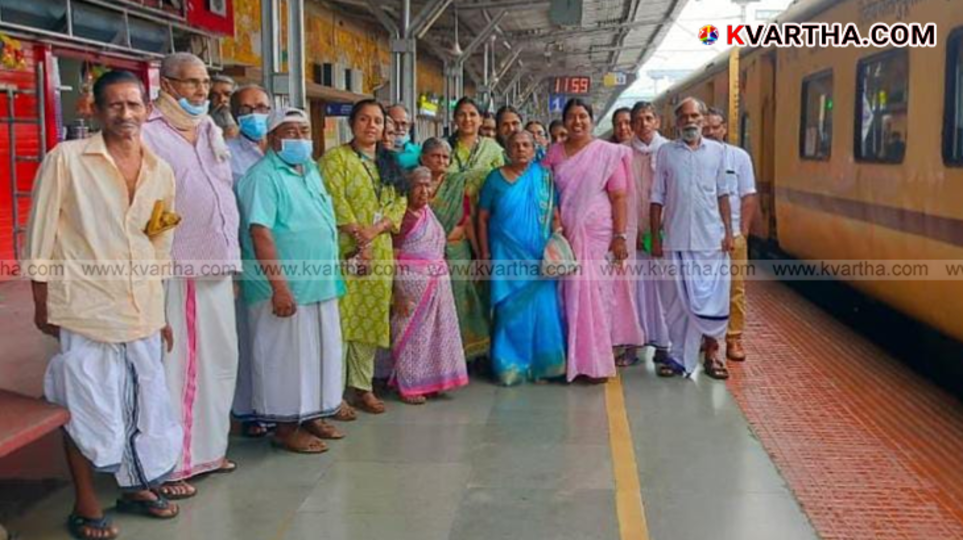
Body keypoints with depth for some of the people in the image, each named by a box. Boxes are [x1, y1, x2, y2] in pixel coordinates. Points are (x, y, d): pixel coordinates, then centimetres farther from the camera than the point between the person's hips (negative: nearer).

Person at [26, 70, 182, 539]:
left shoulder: (161, 172, 8)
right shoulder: (66, 159, -6)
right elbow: (41, 237, -4)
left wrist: (160, 311, 17)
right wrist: (43, 304, -4)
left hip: (142, 311, 5)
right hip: (85, 307, -5)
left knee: (145, 402, 13)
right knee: (86, 406, 2)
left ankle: (137, 486, 32)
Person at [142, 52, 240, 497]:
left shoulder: (211, 132, 16)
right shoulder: (149, 134, -9)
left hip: (216, 269, 8)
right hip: (176, 272, -8)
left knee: (218, 360, 14)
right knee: (175, 366, -2)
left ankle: (207, 447, 28)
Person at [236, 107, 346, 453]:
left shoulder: (310, 170, 14)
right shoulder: (264, 176, -13)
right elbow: (260, 233, -21)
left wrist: (333, 275, 20)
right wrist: (279, 286, -26)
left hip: (321, 285, 9)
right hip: (287, 289, -9)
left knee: (319, 354, 16)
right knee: (287, 358, 0)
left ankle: (312, 415, 29)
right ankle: (286, 427, 11)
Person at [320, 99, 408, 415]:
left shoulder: (389, 163, 18)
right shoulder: (336, 158, -1)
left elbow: (400, 202, 9)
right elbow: (336, 201, -12)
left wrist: (375, 229, -8)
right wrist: (358, 237, -15)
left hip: (380, 252, 6)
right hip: (345, 252, -6)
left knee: (370, 321, 9)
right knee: (341, 321, -6)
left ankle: (362, 387, 19)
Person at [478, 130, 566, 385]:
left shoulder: (544, 177, 5)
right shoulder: (496, 178, 4)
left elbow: (555, 215, 5)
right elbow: (483, 218, 5)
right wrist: (485, 253, 1)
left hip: (539, 258, 1)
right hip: (506, 257, -1)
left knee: (542, 310, 1)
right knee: (511, 311, 1)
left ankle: (543, 364, 13)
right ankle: (510, 366, 11)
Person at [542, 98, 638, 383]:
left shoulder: (608, 153, 0)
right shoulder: (554, 154, 8)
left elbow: (619, 197, -3)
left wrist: (620, 236, -9)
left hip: (597, 235, -2)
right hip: (563, 234, 2)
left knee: (595, 292, -1)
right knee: (568, 293, 3)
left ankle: (596, 361, 8)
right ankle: (569, 358, 12)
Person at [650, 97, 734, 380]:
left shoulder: (717, 151, 5)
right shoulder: (666, 152, 3)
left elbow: (722, 194, 8)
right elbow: (657, 198, 3)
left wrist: (728, 231, 2)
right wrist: (655, 237, 0)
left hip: (711, 238, 0)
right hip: (677, 239, 0)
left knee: (713, 298, 2)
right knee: (677, 301, 6)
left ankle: (711, 353, 17)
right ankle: (678, 355, 16)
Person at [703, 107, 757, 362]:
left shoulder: (739, 156, 3)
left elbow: (748, 197, 4)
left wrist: (743, 230, -2)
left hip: (732, 235, 0)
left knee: (735, 288, 2)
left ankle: (733, 338, 10)